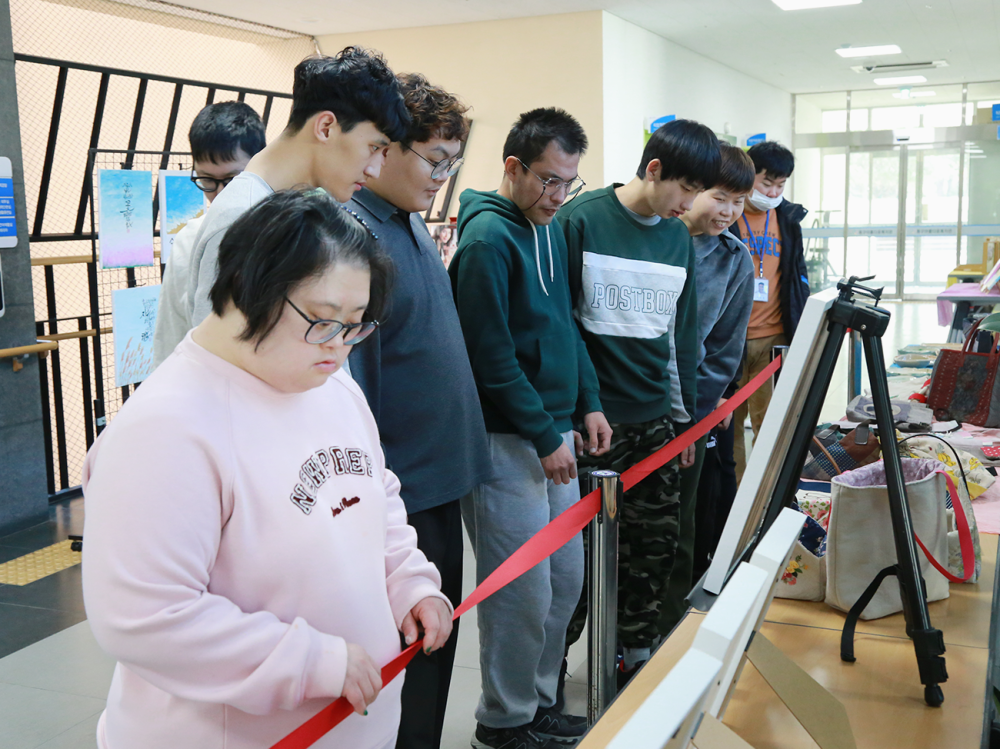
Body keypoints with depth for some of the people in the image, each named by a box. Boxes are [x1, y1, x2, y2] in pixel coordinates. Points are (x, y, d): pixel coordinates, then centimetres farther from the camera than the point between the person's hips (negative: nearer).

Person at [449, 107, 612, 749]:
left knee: (566, 579, 15)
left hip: (553, 433, 9)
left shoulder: (551, 231, 13)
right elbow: (492, 356, -18)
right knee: (523, 594, -1)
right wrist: (545, 438, -15)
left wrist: (588, 403, 11)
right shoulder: (486, 238, -15)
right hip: (508, 442, -9)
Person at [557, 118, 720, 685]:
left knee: (656, 545, 10)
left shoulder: (678, 237, 11)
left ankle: (639, 654, 27)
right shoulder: (582, 220, -8)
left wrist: (684, 416, 17)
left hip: (655, 421, 6)